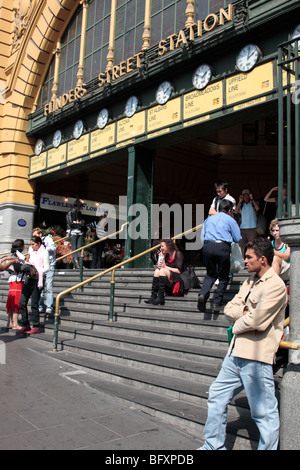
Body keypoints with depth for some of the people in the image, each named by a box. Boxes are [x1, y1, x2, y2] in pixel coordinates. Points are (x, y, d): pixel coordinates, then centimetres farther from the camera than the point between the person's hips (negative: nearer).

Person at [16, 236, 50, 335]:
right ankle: (25, 325, 15)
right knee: (22, 302, 3)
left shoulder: (44, 252, -2)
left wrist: (37, 272, -22)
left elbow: (46, 268, -8)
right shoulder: (32, 253, 19)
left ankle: (36, 327, 8)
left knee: (34, 304, -4)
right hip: (29, 279, 7)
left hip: (37, 280, -7)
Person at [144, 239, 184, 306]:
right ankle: (153, 296, -30)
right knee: (157, 271, -17)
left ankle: (160, 297, -35)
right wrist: (162, 257, 4)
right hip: (169, 284, 6)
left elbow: (179, 271, -12)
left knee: (163, 270, -27)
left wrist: (166, 267, -12)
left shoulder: (178, 254, -3)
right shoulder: (166, 255, 17)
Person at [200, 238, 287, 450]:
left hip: (256, 356, -10)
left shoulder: (275, 285, -14)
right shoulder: (251, 281, 15)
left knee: (264, 412, 0)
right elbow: (229, 309, 11)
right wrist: (245, 311, -8)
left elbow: (255, 320, -22)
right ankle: (213, 446, 31)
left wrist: (237, 325, -4)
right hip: (237, 352, 10)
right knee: (217, 396, 17)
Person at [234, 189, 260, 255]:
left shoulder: (254, 203, 8)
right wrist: (240, 201, 1)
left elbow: (258, 208, -12)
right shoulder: (241, 205, 16)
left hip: (252, 228, -3)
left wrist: (252, 199, -9)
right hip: (242, 228, 3)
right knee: (242, 245, 2)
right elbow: (236, 212, 2)